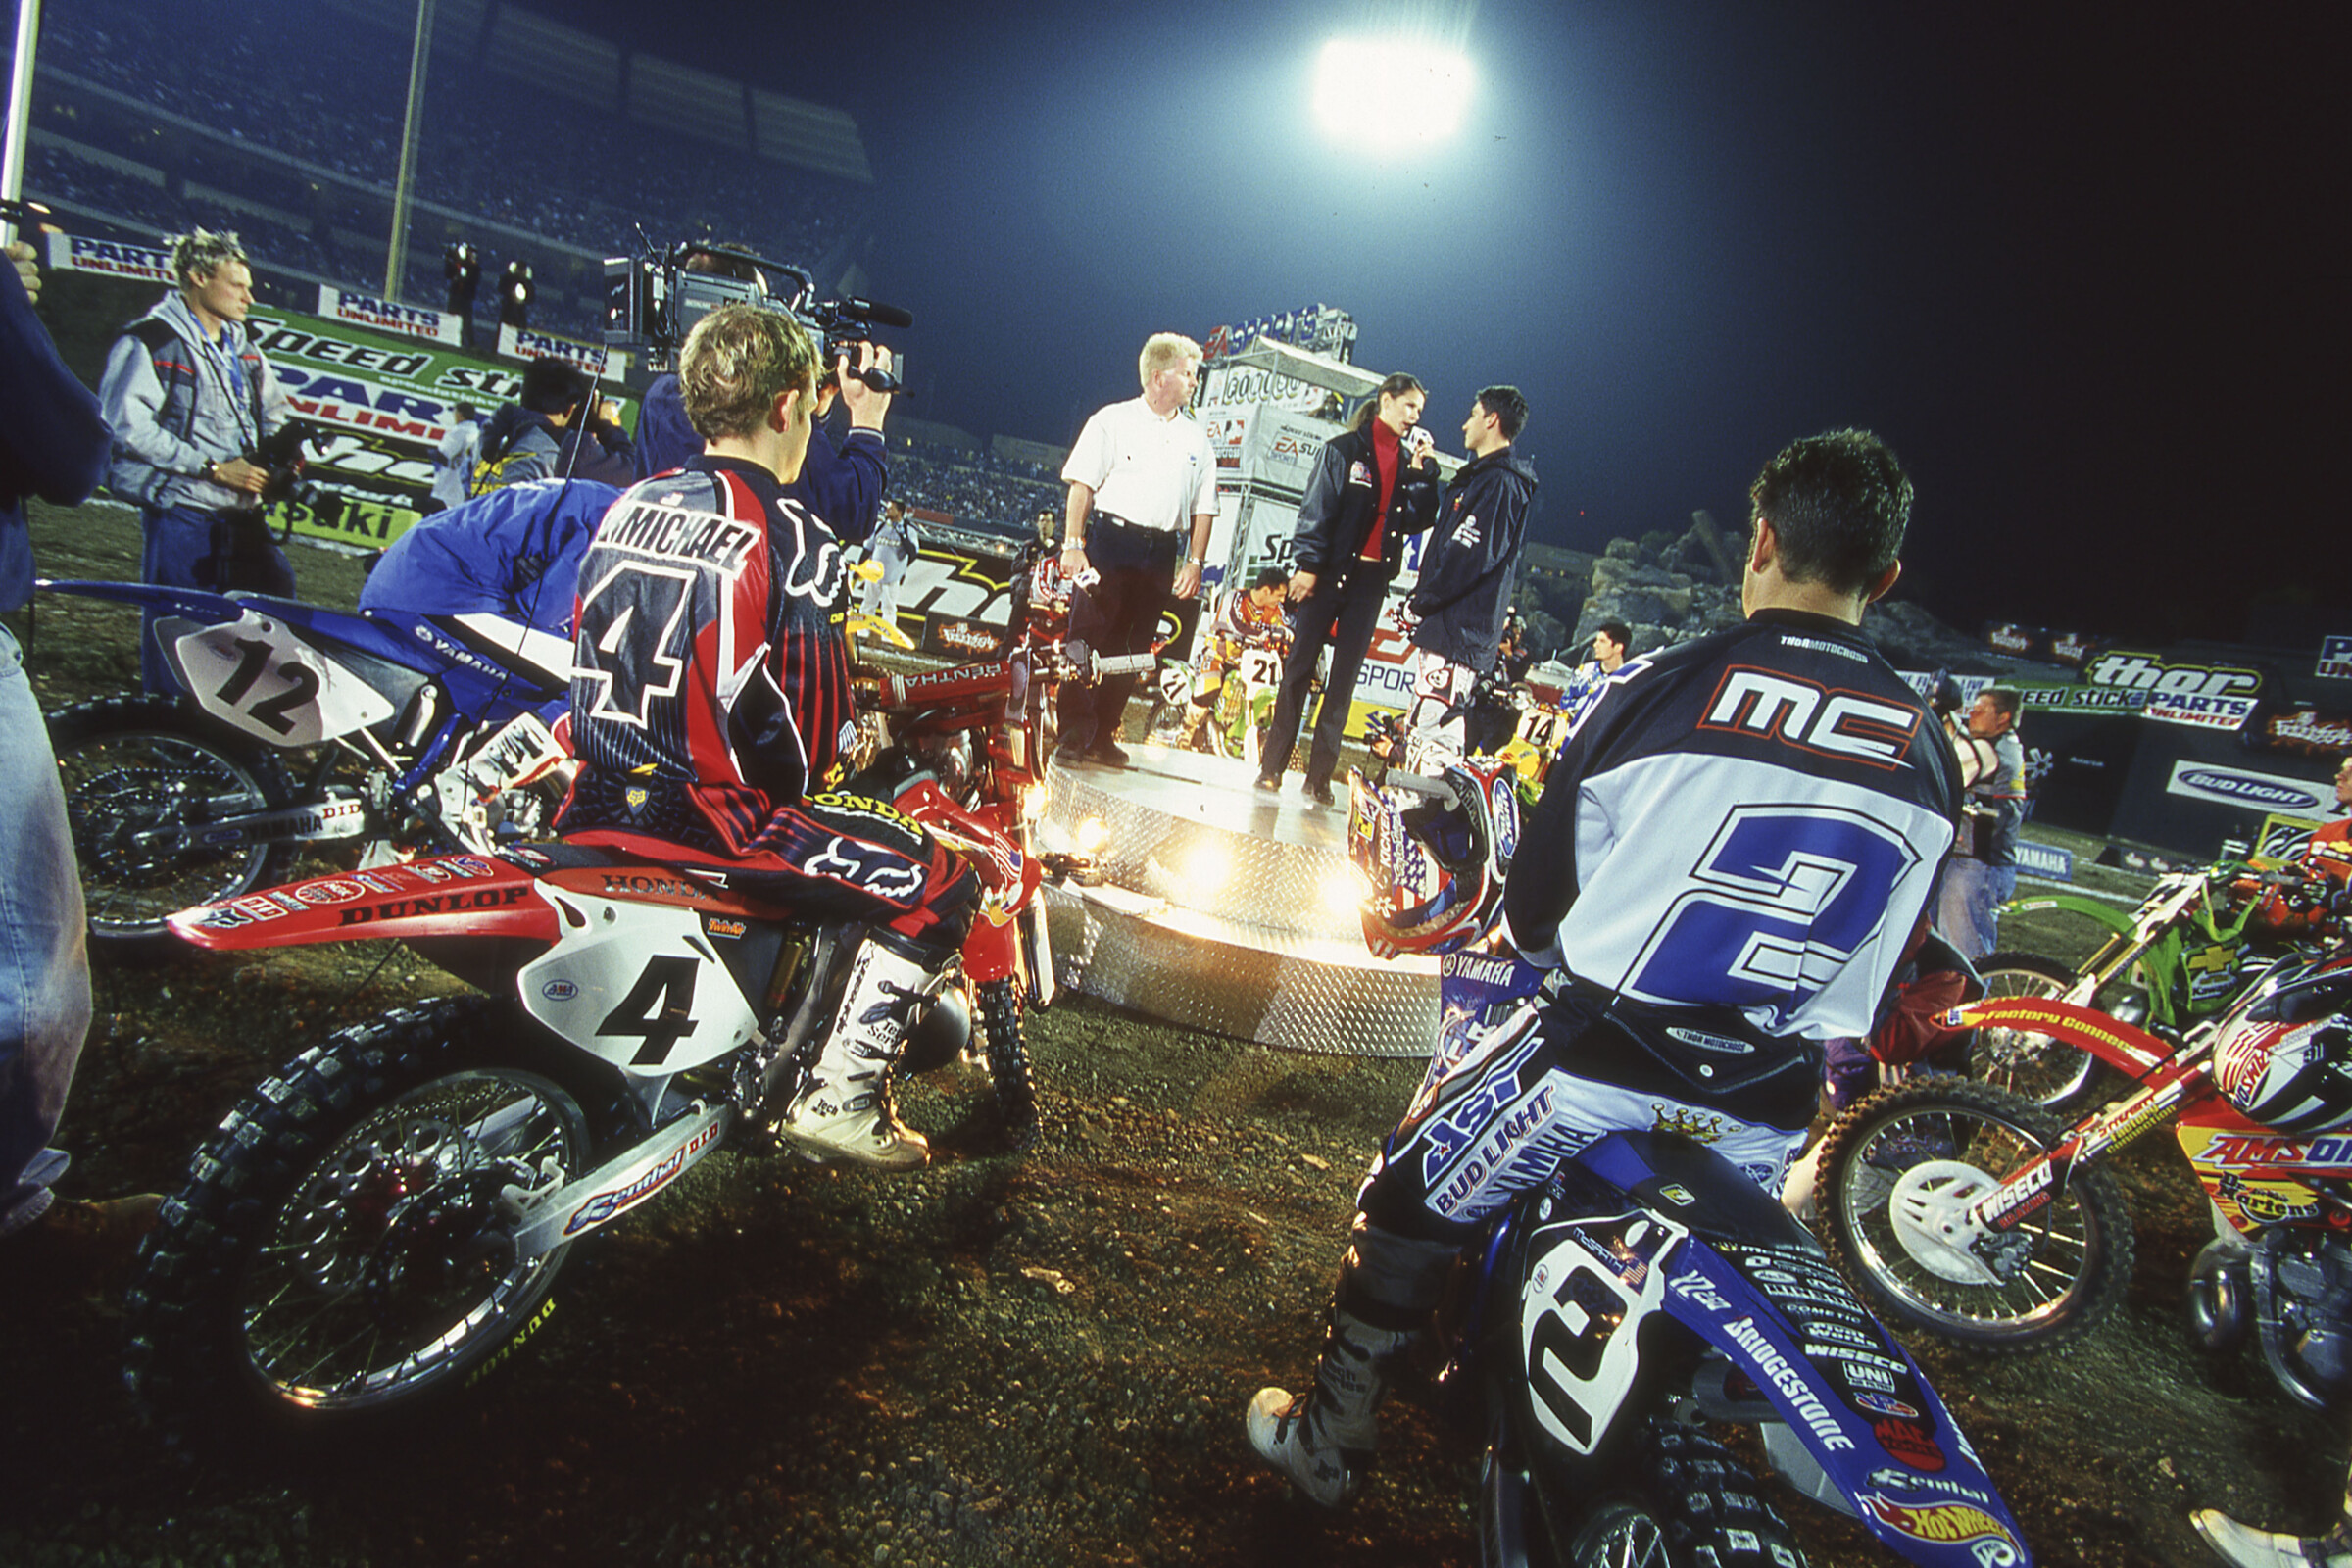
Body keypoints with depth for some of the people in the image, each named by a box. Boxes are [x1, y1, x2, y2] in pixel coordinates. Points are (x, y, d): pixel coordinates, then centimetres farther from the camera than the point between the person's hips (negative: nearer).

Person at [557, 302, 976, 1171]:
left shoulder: (626, 507, 7)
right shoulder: (793, 542, -16)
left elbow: (596, 661, 17)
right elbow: (810, 733, -16)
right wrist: (833, 759, 6)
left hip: (594, 801, 9)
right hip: (712, 814, -8)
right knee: (941, 883, 0)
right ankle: (838, 1096, 3)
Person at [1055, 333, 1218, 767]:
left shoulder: (1196, 438, 15)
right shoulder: (1112, 421, 3)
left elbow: (1203, 506, 14)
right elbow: (1081, 485, -2)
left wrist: (1195, 561, 4)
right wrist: (1073, 544, -10)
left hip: (1161, 552, 4)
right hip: (1110, 537, -4)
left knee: (1133, 646, 5)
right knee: (1089, 637, -6)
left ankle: (1103, 735, 13)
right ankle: (1074, 735, 1)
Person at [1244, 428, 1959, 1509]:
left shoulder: (1659, 691, -13)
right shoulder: (1932, 755, -1)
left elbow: (1536, 903, -5)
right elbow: (1884, 964, 10)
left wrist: (1525, 936, 18)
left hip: (1601, 1051, -3)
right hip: (1768, 1104, 4)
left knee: (1412, 1200, 16)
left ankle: (1327, 1442, 27)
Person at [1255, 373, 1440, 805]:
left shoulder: (1409, 460, 13)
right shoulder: (1344, 449, 1)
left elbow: (1418, 522, 6)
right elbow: (1317, 507, -3)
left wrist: (1421, 471, -3)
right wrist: (1307, 564, -10)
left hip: (1372, 580, 4)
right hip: (1331, 571, -4)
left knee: (1345, 677, 3)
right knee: (1300, 666, -1)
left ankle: (1319, 775, 7)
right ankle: (1272, 765, 4)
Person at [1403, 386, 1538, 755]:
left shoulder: (1499, 483, -13)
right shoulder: (1483, 477, 21)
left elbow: (1470, 558, -20)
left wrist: (1419, 603, -13)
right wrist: (1420, 595, 14)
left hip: (1458, 630, -11)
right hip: (1450, 627, 11)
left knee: (1427, 728, -14)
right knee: (1446, 728, 14)